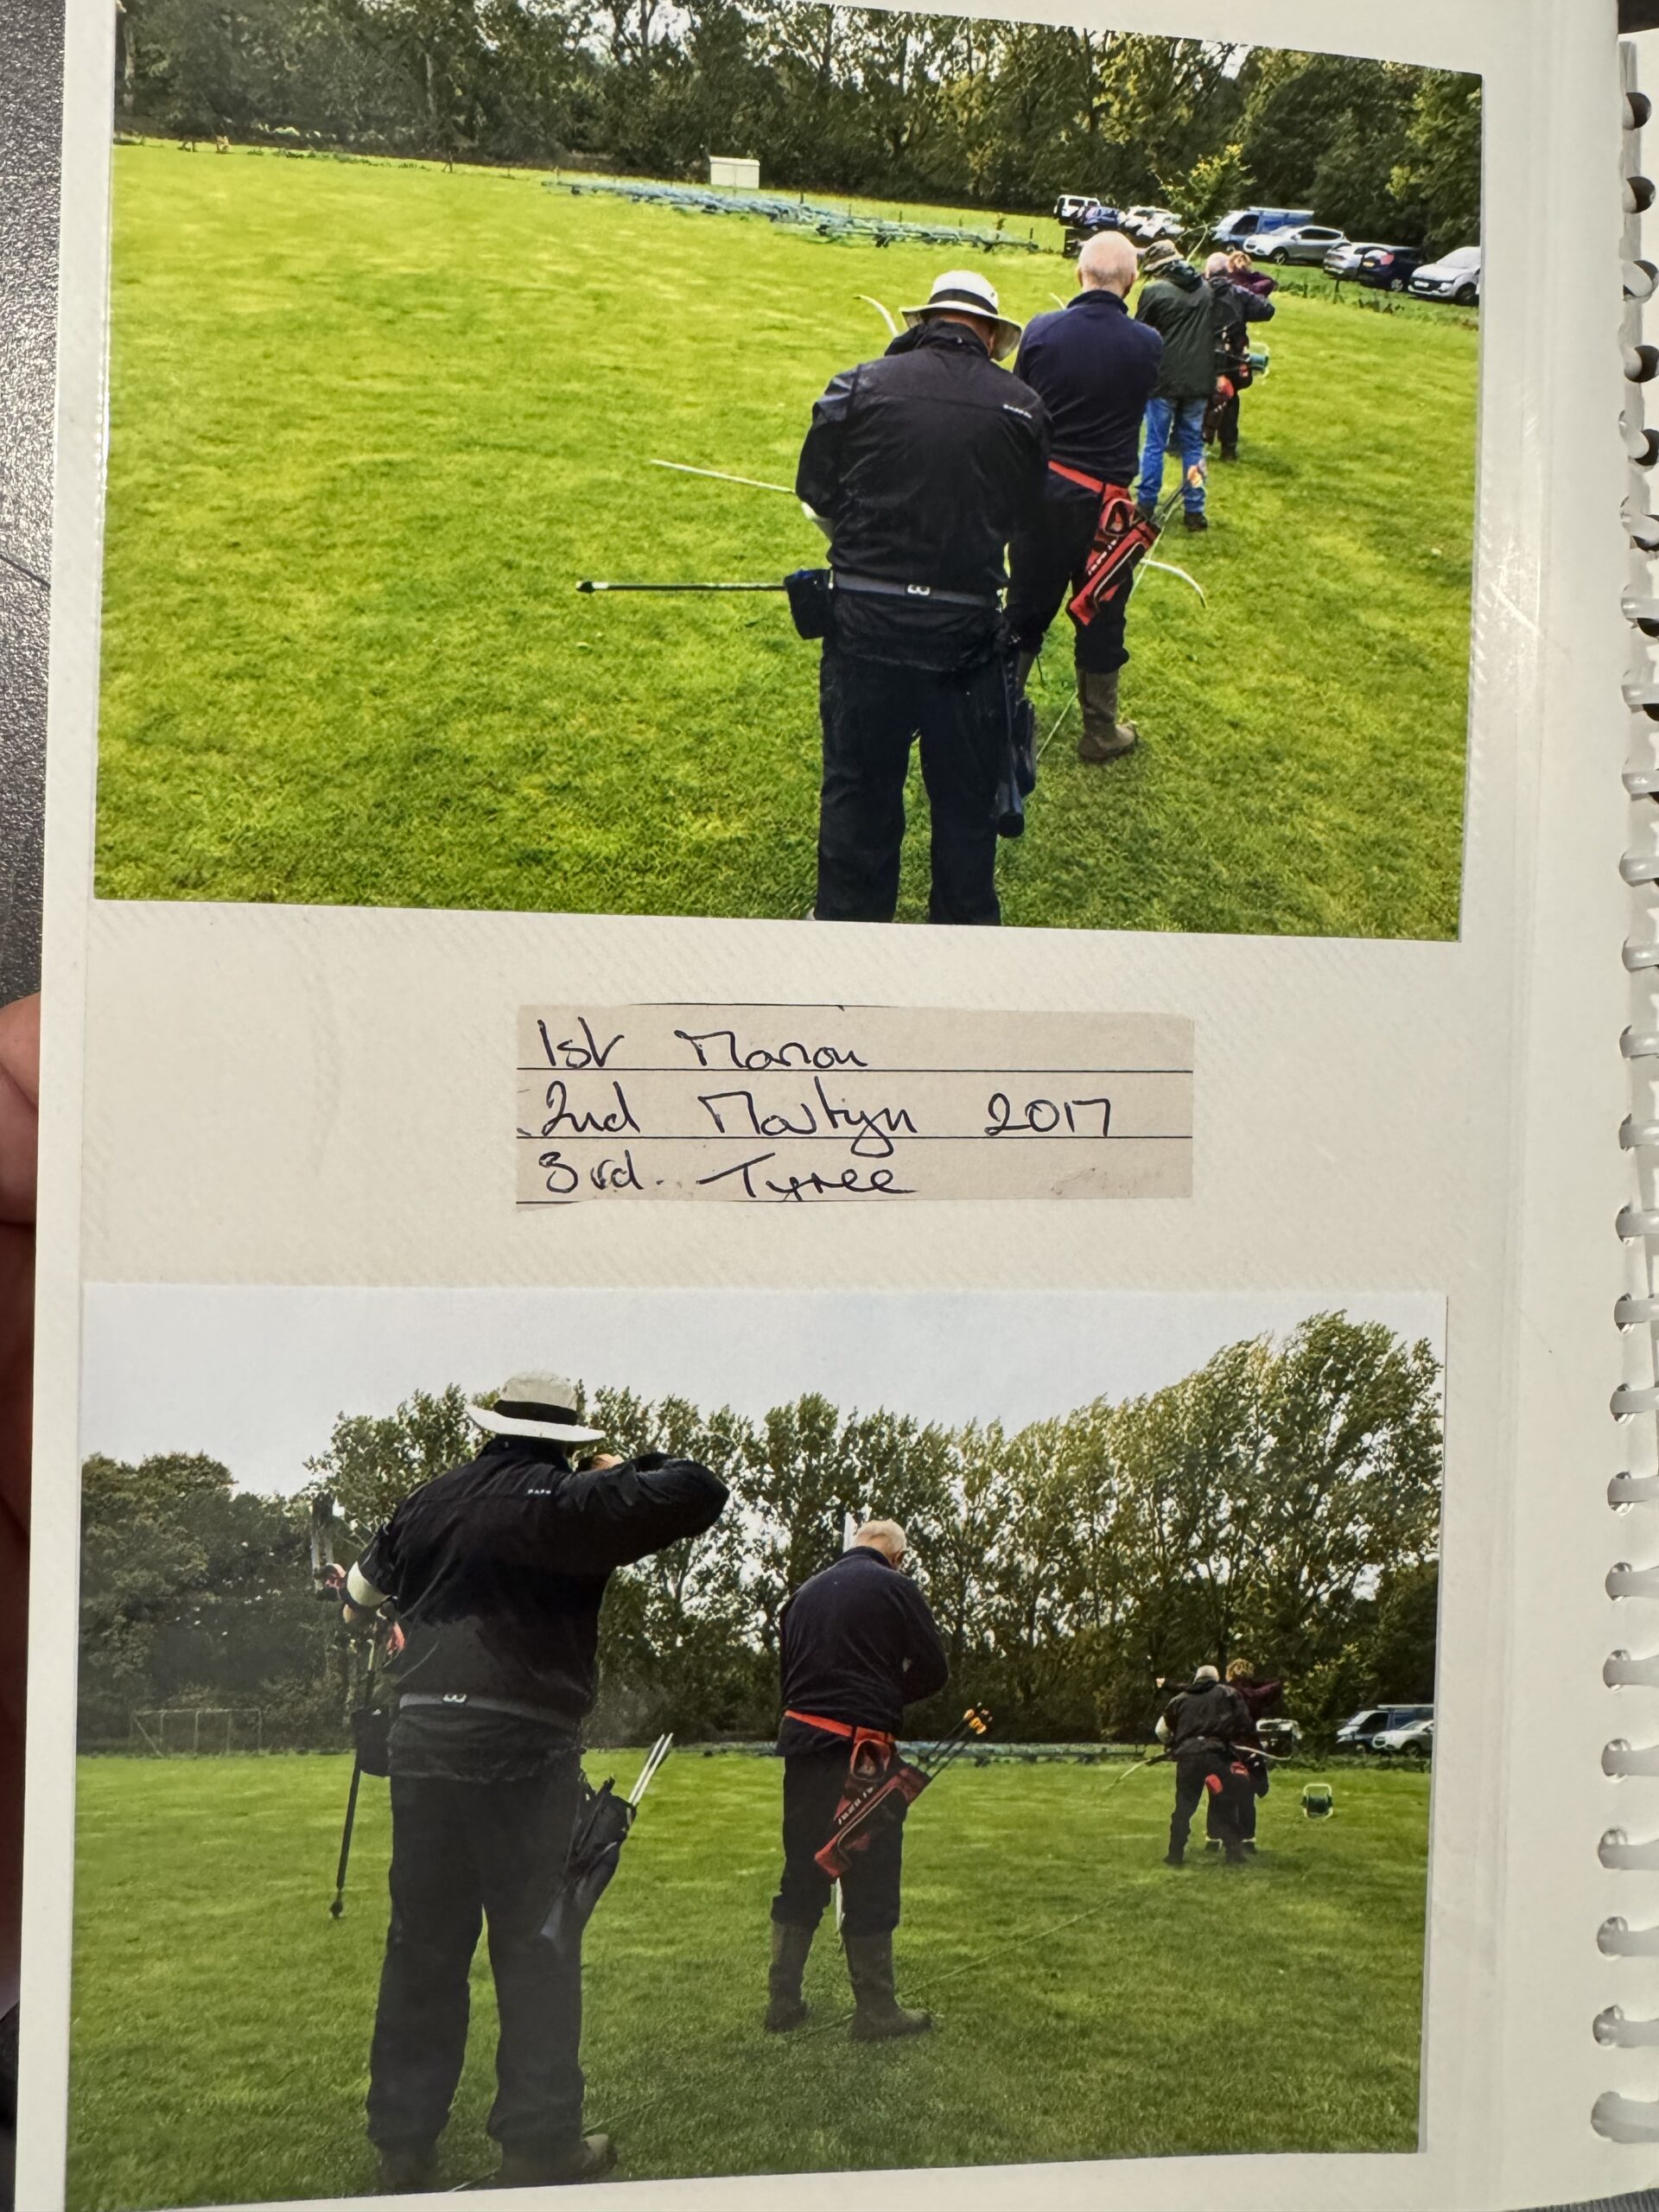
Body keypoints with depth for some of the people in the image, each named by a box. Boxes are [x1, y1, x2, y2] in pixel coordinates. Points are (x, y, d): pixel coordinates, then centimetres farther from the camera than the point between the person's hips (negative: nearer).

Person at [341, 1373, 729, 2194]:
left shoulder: (431, 1501, 11)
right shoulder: (570, 1502, -8)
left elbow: (365, 1584, 31)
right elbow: (700, 1492, -10)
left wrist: (358, 1605, 56)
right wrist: (626, 1472, 9)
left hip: (421, 1741, 6)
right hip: (521, 1751, -5)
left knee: (423, 1943, 12)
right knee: (535, 1945, 4)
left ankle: (403, 2141, 18)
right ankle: (538, 2141, 9)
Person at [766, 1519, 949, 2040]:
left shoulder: (804, 1593, 15)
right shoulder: (895, 1588, -3)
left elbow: (786, 1670, 17)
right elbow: (933, 1670, -2)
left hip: (801, 1742, 6)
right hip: (861, 1749, -6)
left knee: (801, 1875, 12)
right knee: (871, 1881, 1)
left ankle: (782, 2002, 16)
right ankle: (876, 2010, 7)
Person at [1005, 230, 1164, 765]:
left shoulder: (1041, 330, -9)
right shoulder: (1147, 344, -10)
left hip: (1041, 490, 1)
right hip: (1103, 500, -1)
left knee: (1025, 608, 14)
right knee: (1100, 619, 11)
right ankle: (1100, 732, 21)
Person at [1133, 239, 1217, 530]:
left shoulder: (1154, 291, -9)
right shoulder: (1206, 290, 7)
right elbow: (1214, 333, 15)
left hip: (1164, 379, -4)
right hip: (1199, 381, 4)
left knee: (1155, 444, 7)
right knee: (1193, 445, 11)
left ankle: (1146, 504, 11)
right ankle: (1194, 510, 10)